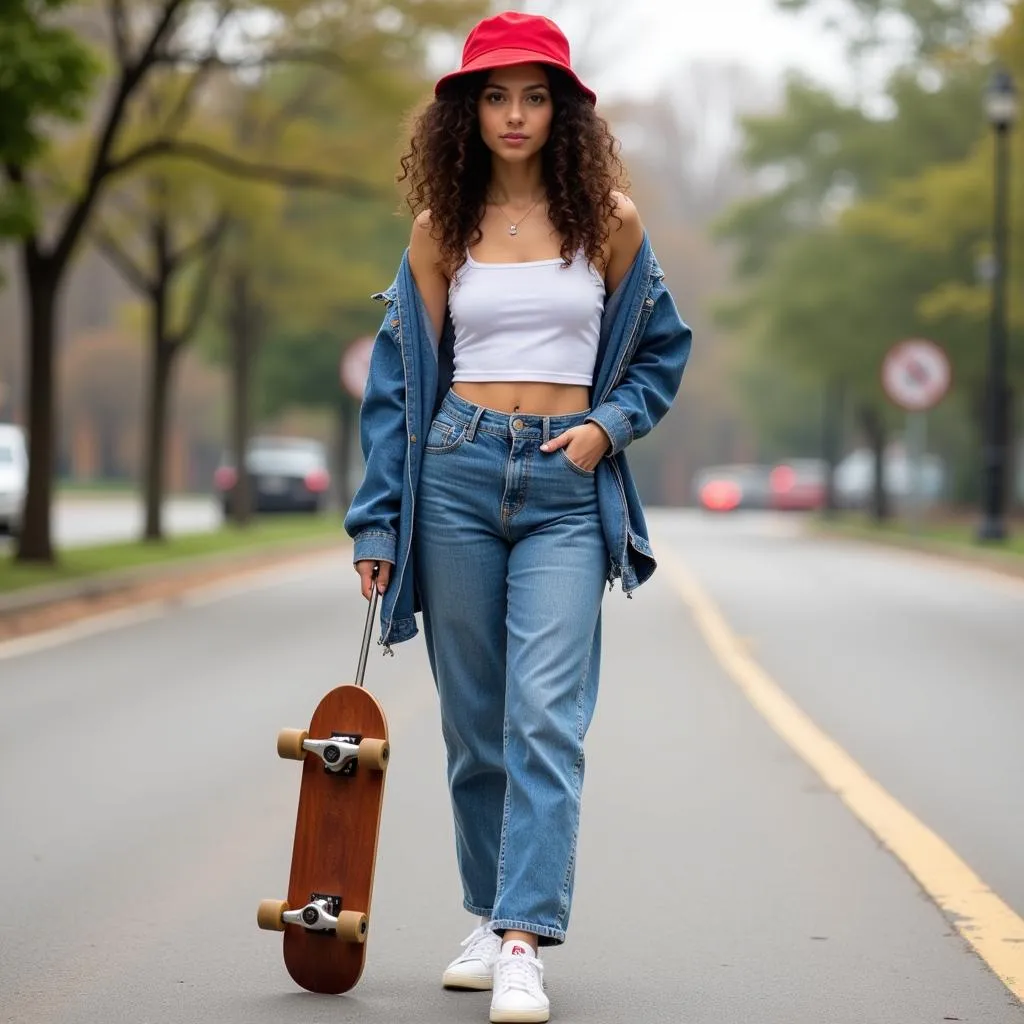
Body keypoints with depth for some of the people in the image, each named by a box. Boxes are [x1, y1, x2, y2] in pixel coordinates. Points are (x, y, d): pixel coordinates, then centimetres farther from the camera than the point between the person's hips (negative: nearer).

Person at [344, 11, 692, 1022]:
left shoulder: (608, 220, 5)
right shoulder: (442, 229, 7)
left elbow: (660, 349, 14)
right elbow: (400, 378, 8)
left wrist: (608, 423, -5)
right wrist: (377, 522, 5)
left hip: (567, 489, -2)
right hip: (458, 472, 2)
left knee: (545, 714, -14)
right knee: (474, 718, 7)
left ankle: (525, 941, -17)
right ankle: (491, 916, 21)